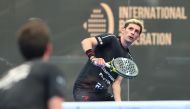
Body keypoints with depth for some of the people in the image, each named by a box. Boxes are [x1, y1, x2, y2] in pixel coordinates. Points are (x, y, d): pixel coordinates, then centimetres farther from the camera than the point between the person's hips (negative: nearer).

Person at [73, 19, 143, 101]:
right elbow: (85, 42, -20)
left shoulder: (127, 59, 11)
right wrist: (93, 58, -38)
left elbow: (116, 83, 4)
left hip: (102, 93, 7)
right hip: (84, 88, -7)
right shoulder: (111, 39, -5)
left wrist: (118, 103, -11)